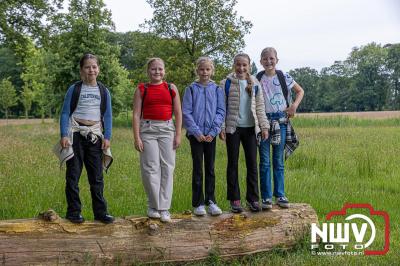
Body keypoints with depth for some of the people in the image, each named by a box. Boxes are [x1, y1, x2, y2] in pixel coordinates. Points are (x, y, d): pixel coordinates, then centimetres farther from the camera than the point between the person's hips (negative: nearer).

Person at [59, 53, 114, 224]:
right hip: (76, 134, -2)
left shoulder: (103, 91, 9)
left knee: (97, 176, 3)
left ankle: (100, 212, 9)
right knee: (73, 174, 1)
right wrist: (64, 135, -9)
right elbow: (65, 113, 1)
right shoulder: (74, 89, 3)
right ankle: (73, 212, 9)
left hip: (95, 136, 2)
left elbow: (108, 116, 9)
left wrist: (107, 137, 0)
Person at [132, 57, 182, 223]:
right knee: (151, 168, -3)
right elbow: (136, 115, 1)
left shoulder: (171, 88, 9)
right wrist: (136, 137, -7)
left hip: (167, 129, 1)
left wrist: (178, 134, 1)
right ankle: (153, 206, 11)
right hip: (148, 129, -1)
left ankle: (164, 208, 5)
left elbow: (178, 113, 8)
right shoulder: (142, 90, 5)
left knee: (167, 168, -1)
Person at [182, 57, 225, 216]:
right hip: (196, 134, -1)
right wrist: (196, 132, -12)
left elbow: (221, 112, 0)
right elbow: (186, 112, -4)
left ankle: (211, 201, 16)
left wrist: (213, 131, -10)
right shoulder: (191, 89, 0)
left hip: (211, 134, 2)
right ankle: (198, 203, 9)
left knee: (210, 168, 8)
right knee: (197, 168, 2)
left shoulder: (217, 89, 4)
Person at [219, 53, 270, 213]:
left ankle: (253, 198, 13)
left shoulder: (255, 84, 7)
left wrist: (264, 126, 2)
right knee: (233, 164, 4)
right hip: (233, 128, -2)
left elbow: (260, 107, 9)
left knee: (252, 163, 4)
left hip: (250, 128, 2)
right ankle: (234, 199, 12)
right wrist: (221, 127, -8)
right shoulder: (226, 83, 0)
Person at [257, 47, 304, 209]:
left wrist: (294, 105, 0)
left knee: (279, 161, 8)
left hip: (281, 121, 1)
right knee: (264, 161, 2)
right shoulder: (257, 79, 1)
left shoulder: (284, 77, 2)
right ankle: (266, 197, 8)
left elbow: (300, 91, 13)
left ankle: (280, 195, 17)